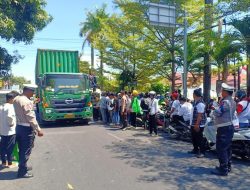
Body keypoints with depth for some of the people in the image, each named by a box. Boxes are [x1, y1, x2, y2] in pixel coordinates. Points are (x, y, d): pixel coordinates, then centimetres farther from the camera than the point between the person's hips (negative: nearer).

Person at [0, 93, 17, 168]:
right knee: (10, 148, 2)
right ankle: (10, 163, 11)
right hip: (10, 131, -8)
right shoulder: (10, 106, -17)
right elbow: (9, 116, -33)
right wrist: (11, 123, -18)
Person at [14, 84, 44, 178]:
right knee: (26, 151, 3)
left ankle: (22, 166, 36)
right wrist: (38, 130, -17)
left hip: (19, 127, 9)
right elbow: (31, 117, -22)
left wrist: (32, 103, 4)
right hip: (26, 128, -9)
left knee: (21, 149, 21)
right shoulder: (26, 101, -21)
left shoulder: (16, 99, 7)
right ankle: (22, 172, 12)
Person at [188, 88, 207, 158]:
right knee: (194, 138, 19)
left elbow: (200, 115, -24)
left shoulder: (200, 103, -20)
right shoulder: (196, 102, 12)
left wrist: (197, 124, -25)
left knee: (199, 139, -1)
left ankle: (202, 152, 9)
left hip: (198, 125, -10)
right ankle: (195, 150, 32)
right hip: (193, 124, 10)